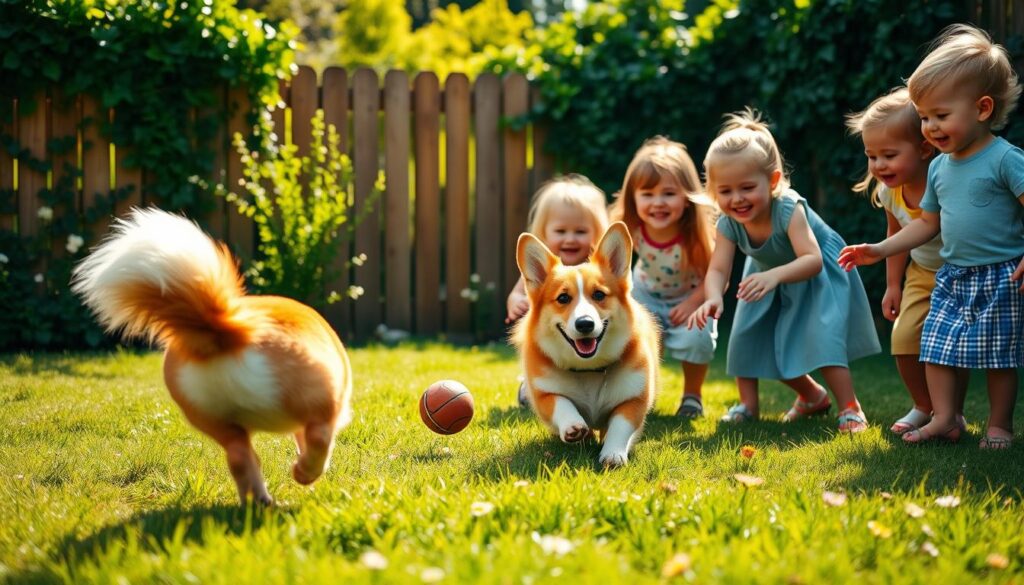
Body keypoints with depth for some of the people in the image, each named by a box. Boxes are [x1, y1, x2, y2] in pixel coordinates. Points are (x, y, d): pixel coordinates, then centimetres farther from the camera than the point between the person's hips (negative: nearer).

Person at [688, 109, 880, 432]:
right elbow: (717, 270, -28)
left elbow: (812, 260, -47)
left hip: (819, 275, -6)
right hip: (770, 278, 6)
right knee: (750, 337, 5)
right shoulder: (729, 224, -24)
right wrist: (713, 297, -52)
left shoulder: (788, 209, -39)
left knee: (822, 336, -23)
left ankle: (850, 408, -14)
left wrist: (775, 275, -66)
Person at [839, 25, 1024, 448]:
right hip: (951, 277, 7)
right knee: (937, 343, 2)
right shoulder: (940, 167, 8)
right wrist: (880, 250, 11)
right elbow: (927, 223, 17)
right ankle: (944, 419, 9)